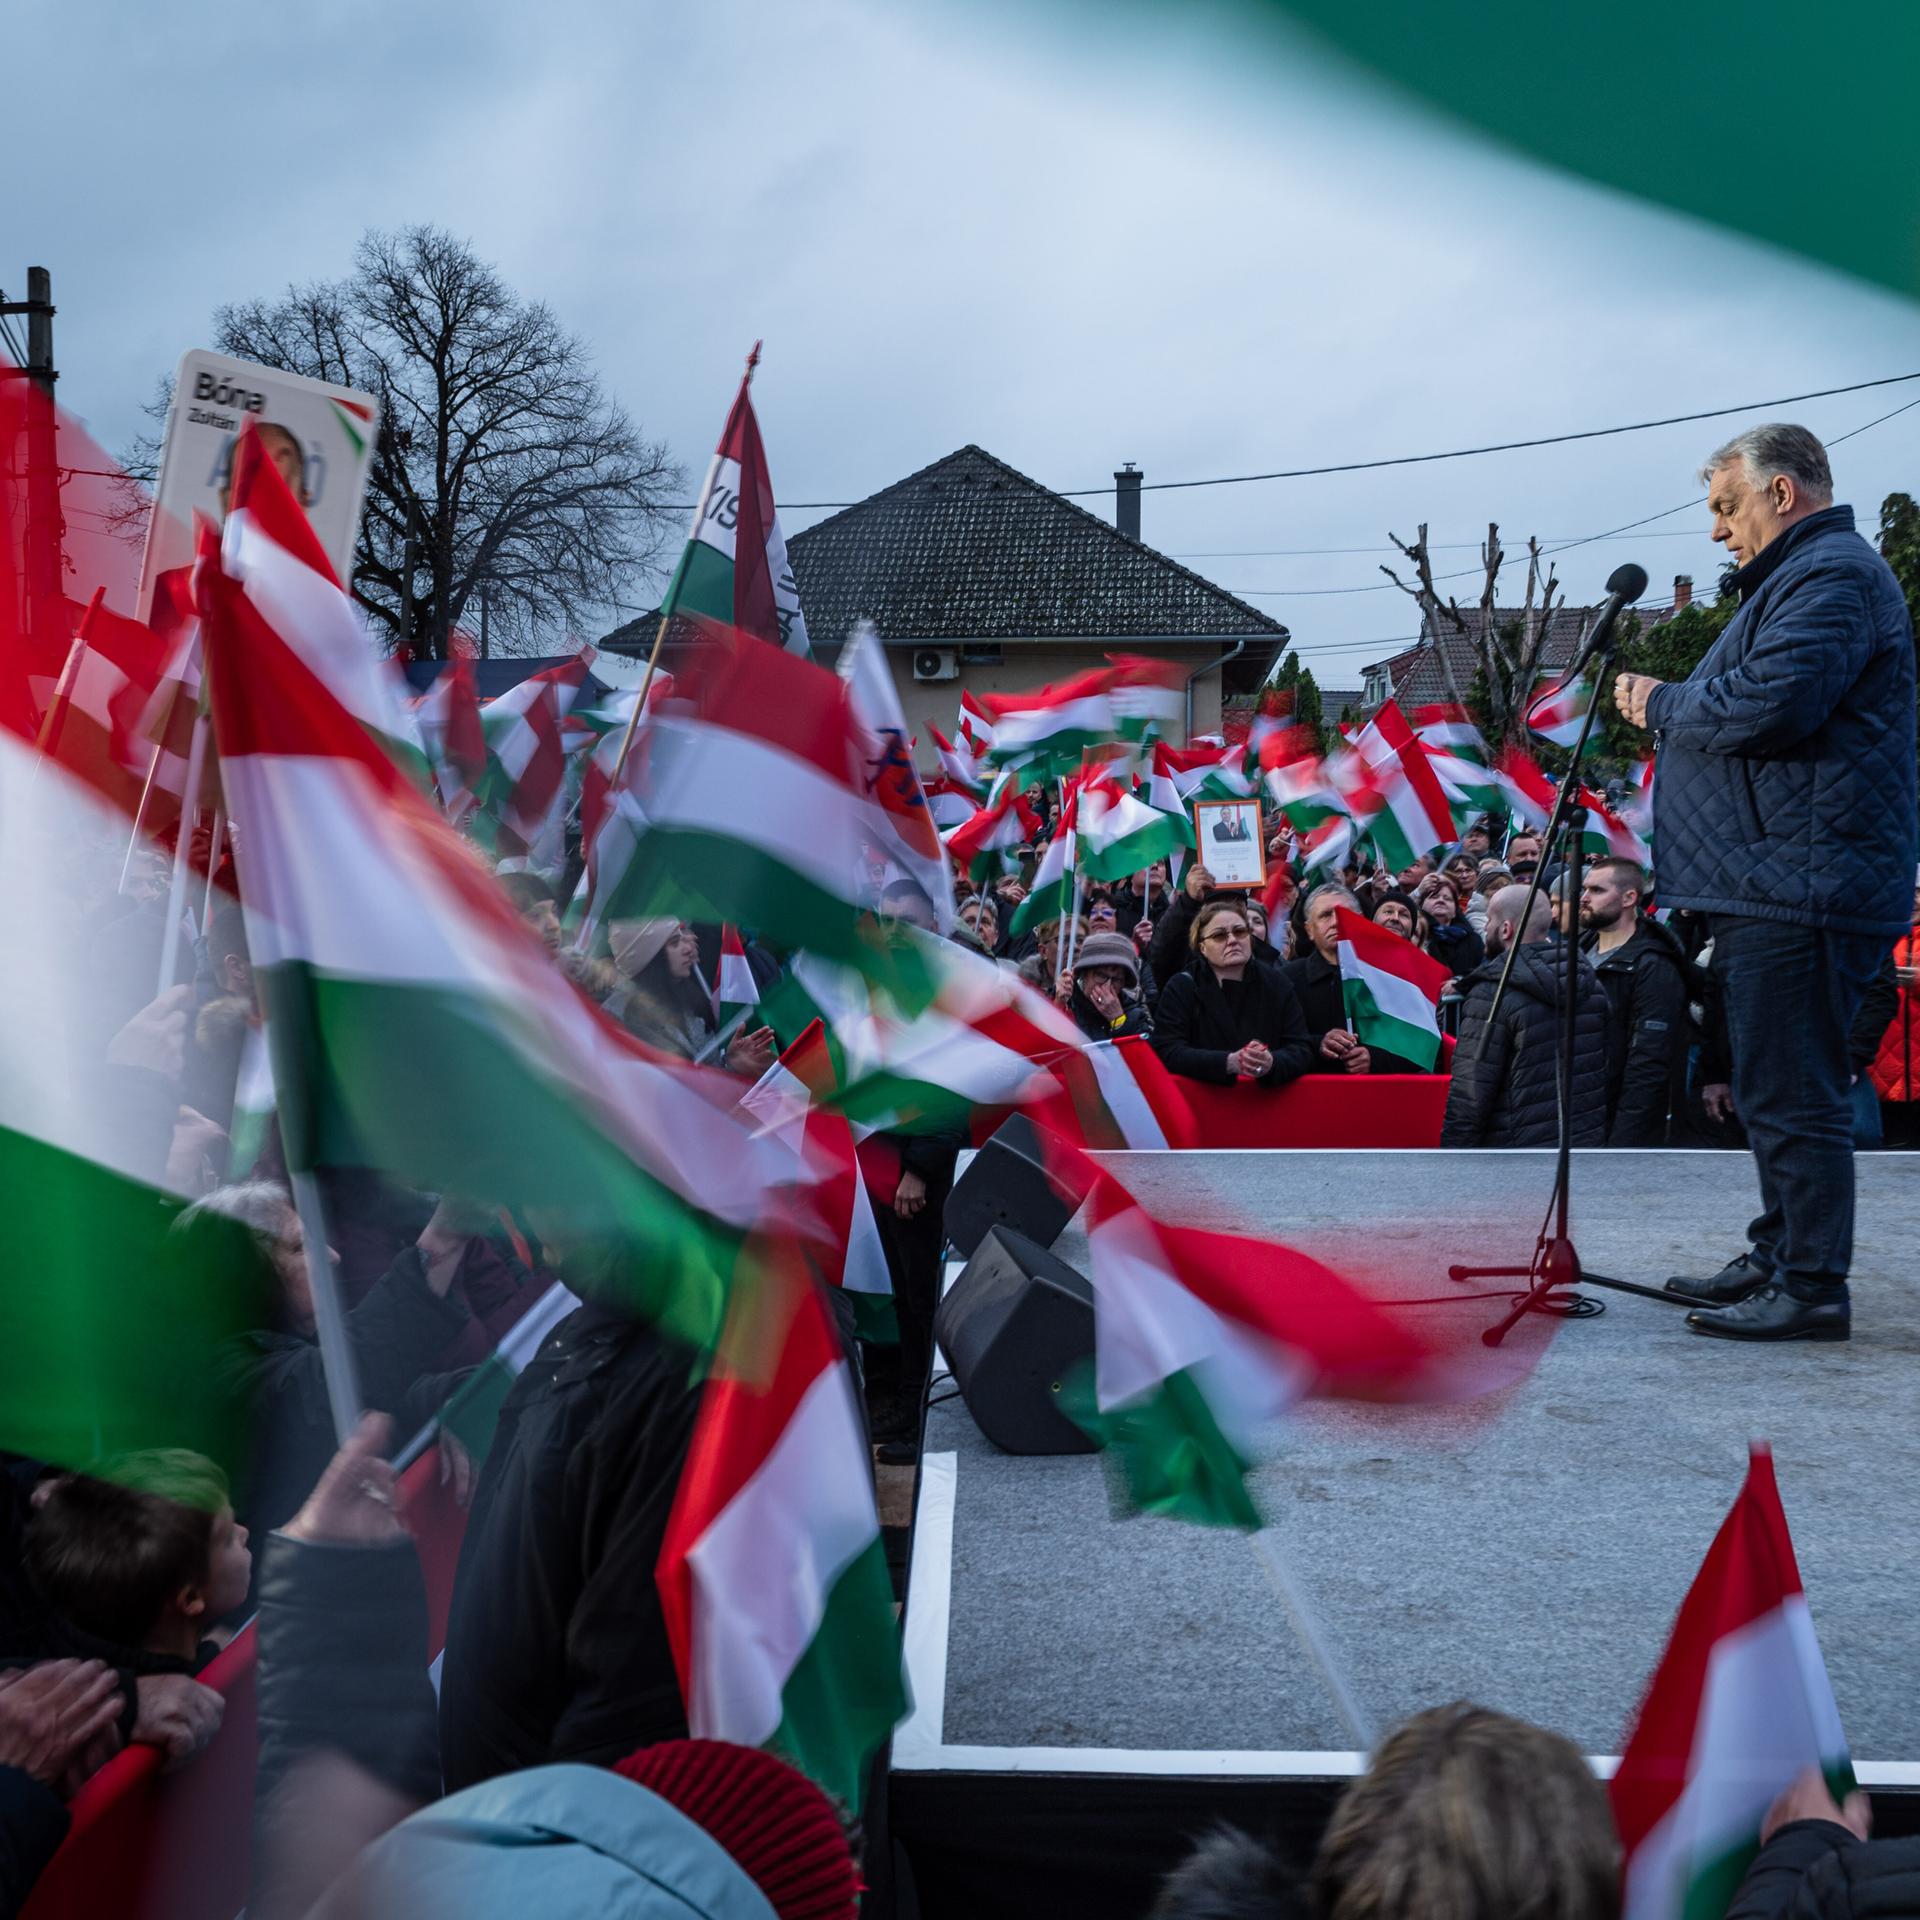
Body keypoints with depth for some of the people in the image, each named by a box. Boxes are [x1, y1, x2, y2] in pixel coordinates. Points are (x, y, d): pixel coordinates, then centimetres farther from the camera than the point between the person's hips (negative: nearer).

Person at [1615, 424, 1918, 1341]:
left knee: (1791, 1093, -8)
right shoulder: (1796, 577, 25)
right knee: (1774, 1088, 16)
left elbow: (1770, 705, -24)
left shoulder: (1834, 577, -11)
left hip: (1802, 885, -11)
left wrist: (1664, 704, -8)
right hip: (1774, 886, 11)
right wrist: (1666, 705, 10)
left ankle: (1813, 1286, -3)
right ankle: (1778, 1258, 25)